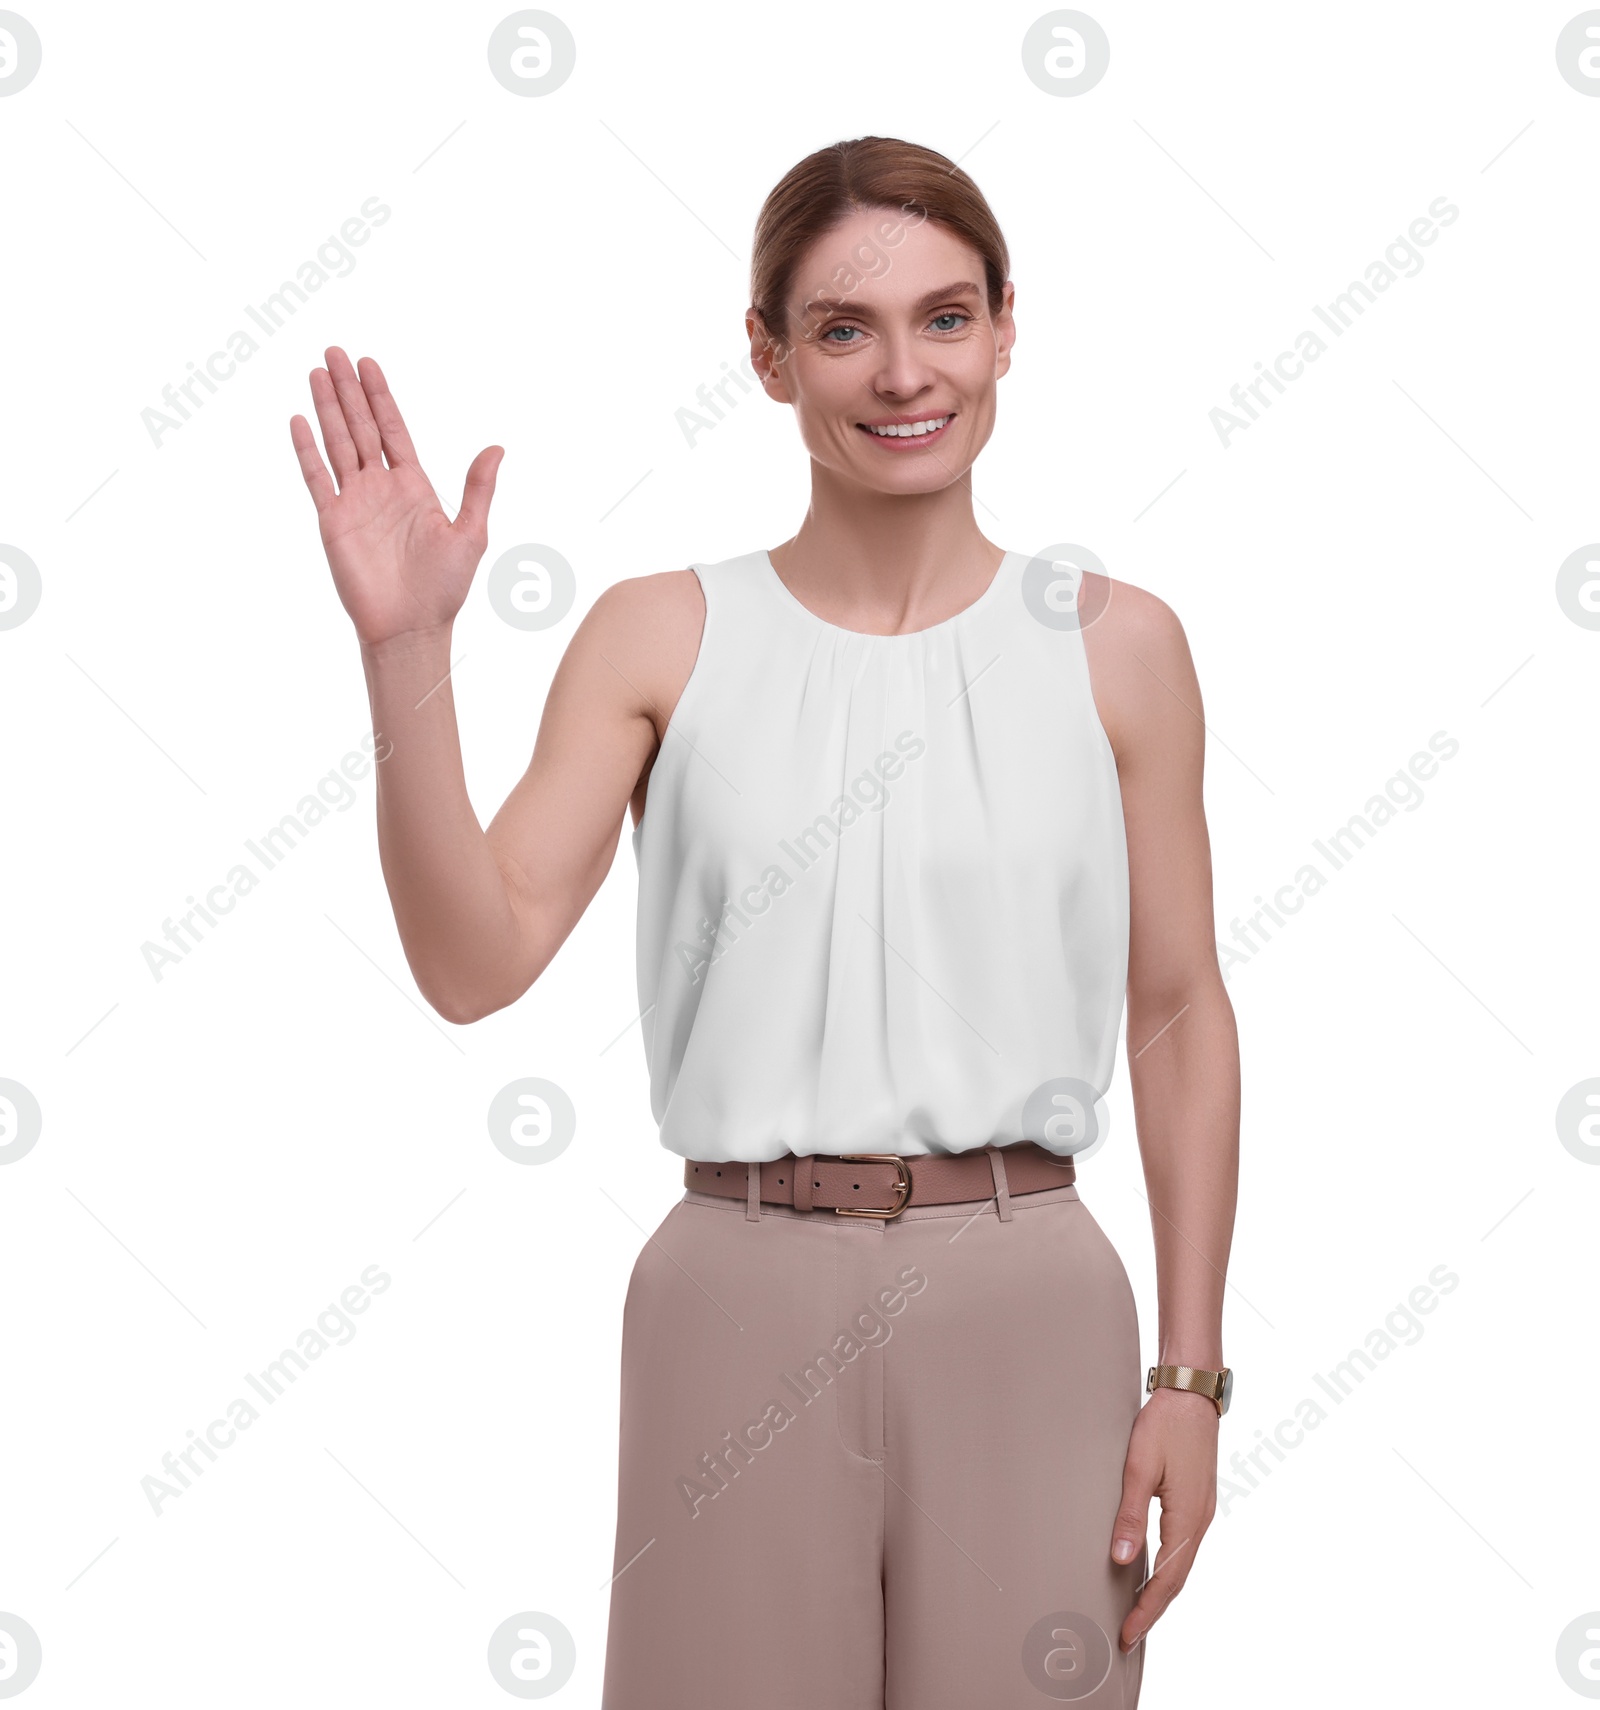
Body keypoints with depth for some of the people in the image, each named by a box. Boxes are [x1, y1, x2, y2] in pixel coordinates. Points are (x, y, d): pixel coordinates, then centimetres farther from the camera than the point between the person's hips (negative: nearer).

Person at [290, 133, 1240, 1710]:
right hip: (743, 1301, 0)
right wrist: (404, 650, -17)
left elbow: (1181, 1015, 5)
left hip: (1027, 1303, 1)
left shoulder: (1114, 644, 2)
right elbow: (476, 962, -7)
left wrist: (1191, 1374, 1)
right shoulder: (661, 638, 1)